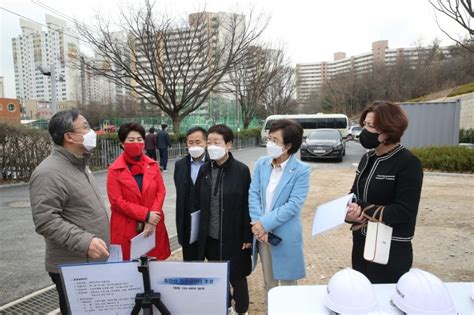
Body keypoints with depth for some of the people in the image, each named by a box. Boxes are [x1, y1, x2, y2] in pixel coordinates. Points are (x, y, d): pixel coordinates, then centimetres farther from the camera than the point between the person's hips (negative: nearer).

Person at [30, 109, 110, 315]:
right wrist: (84, 241, -30)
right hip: (72, 268, -9)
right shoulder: (49, 172, -19)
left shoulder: (79, 165, 11)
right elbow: (45, 221, -25)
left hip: (96, 262, 9)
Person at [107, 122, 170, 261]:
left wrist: (152, 219, -12)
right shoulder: (114, 170, -6)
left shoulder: (153, 165, 4)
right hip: (126, 229, -2)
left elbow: (161, 192, 1)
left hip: (153, 226, 3)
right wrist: (146, 215, -16)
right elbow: (117, 201, -11)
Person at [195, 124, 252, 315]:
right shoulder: (204, 169, 1)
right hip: (210, 237, 4)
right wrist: (201, 232, 4)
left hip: (233, 237, -4)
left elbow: (247, 205, -9)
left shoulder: (241, 170, -11)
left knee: (237, 277, 13)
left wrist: (247, 236, -8)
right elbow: (198, 203, 5)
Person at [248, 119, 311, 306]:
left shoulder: (301, 170, -14)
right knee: (269, 281, 21)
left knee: (287, 283, 15)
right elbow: (253, 194, -3)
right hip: (262, 233, 4)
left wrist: (265, 223, -20)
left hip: (285, 236, -4)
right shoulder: (261, 164, 0)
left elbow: (294, 205, -19)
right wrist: (258, 224, -15)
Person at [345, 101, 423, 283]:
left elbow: (404, 211, -20)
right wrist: (352, 208, -14)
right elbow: (355, 193, 8)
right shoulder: (368, 158, 6)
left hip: (392, 249, -7)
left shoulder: (408, 163, -16)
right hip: (362, 243, 7)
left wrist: (364, 213, -22)